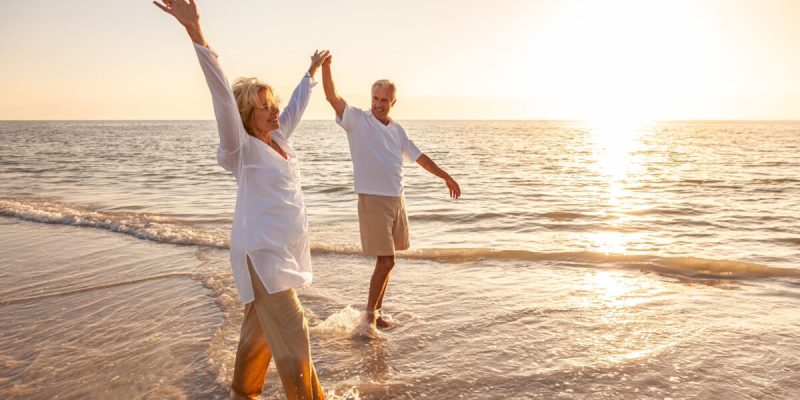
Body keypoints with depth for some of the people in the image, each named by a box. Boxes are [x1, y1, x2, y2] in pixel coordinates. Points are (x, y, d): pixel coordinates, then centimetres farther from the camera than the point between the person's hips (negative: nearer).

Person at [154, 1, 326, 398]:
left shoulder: (278, 139, 8)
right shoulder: (243, 148, -12)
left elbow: (296, 105, 24)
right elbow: (223, 96, -25)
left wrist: (311, 72, 39)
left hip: (283, 250, 8)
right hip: (261, 253, -8)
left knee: (262, 326, 20)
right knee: (292, 337, -5)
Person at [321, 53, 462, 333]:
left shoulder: (397, 130, 13)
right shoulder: (358, 120, -4)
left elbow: (419, 157, 22)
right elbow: (332, 97, -18)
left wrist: (446, 176, 25)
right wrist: (325, 67, -34)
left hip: (397, 200, 6)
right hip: (373, 200, -6)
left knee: (387, 261, 11)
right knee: (386, 261, -8)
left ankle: (377, 312, 24)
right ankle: (370, 313, 9)